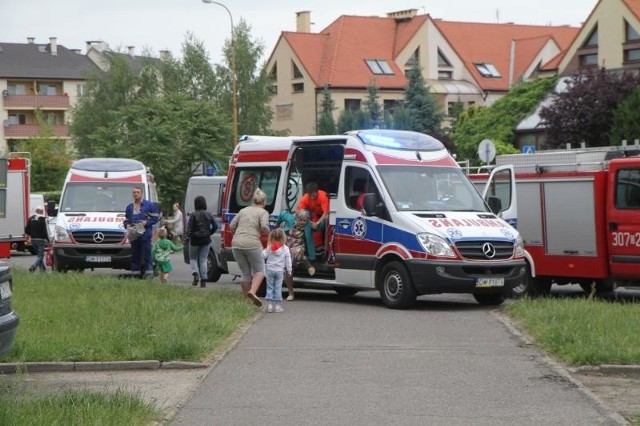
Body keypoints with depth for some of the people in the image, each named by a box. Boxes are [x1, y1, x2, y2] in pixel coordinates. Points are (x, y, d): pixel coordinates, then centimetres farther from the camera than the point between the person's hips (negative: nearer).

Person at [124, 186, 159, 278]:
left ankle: (149, 274, -8)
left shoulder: (149, 205, 4)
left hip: (145, 234, -4)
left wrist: (146, 222, -14)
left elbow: (155, 218, 2)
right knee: (135, 256, 6)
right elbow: (126, 220, 23)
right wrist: (127, 225, 0)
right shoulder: (129, 207, 17)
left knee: (146, 255, -8)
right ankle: (135, 273, 10)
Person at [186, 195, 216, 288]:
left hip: (195, 240, -3)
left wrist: (188, 235, 0)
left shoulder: (193, 215, -12)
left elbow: (189, 228, -15)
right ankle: (203, 280, 2)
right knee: (203, 260, 9)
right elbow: (215, 226, 0)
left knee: (193, 258, 14)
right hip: (206, 240, 3)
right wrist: (209, 233, 11)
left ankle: (195, 273, -11)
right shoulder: (209, 215, 0)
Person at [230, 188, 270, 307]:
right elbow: (264, 226, -13)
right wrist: (268, 233, 7)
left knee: (245, 273, 15)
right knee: (259, 270, 9)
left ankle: (247, 299, 16)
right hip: (252, 244, -5)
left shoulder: (243, 210, 18)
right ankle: (252, 292, -15)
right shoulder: (263, 212, 3)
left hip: (236, 244, 5)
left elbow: (232, 226, 13)